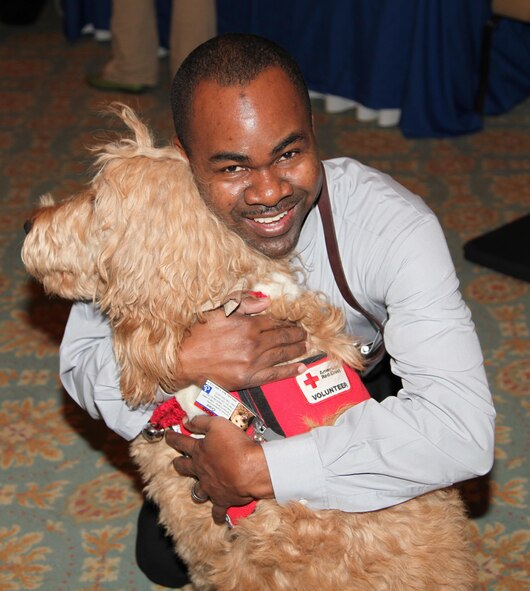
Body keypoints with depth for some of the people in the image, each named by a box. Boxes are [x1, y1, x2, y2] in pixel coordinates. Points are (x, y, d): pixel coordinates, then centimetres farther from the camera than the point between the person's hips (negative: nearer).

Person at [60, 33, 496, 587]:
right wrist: (177, 362, -47)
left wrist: (259, 470, -49)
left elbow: (463, 427, -47)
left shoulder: (394, 225, -38)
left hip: (358, 409, -1)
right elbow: (79, 361, -22)